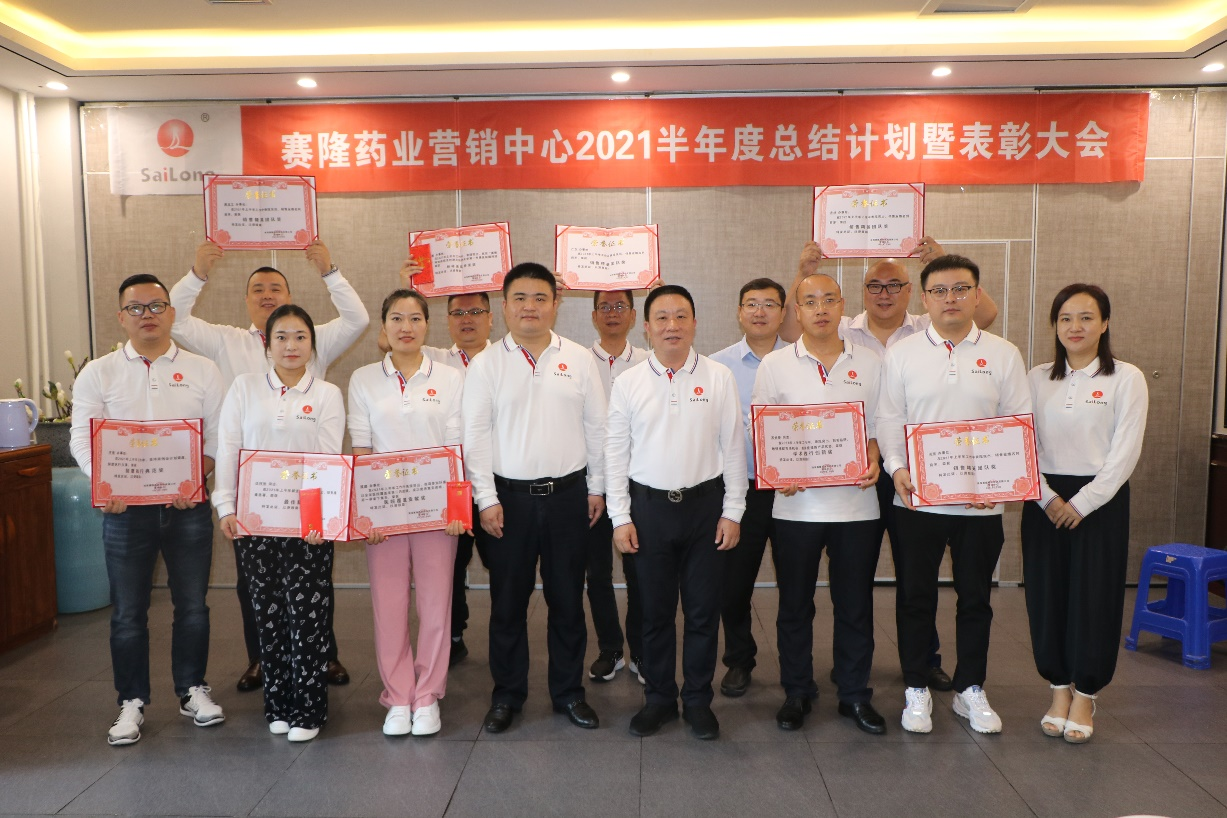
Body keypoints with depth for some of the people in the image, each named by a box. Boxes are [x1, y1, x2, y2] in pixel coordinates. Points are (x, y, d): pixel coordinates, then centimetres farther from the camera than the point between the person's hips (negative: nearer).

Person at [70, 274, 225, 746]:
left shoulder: (202, 371, 5)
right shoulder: (98, 374, 5)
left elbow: (218, 436, 1)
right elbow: (82, 438, -2)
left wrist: (197, 477, -16)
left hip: (188, 506, 0)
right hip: (124, 507, 0)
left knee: (192, 605, 9)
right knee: (128, 612, 7)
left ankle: (192, 690, 26)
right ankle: (132, 701, 22)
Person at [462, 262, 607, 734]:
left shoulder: (579, 359, 4)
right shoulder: (485, 365, 0)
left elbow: (596, 427, 6)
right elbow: (475, 436, -2)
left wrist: (597, 487, 5)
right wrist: (487, 499, -7)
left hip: (568, 494, 1)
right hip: (509, 496, -1)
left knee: (567, 599, 10)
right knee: (508, 601, 9)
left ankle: (569, 691, 26)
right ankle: (507, 694, 26)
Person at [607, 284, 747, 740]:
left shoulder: (719, 378, -1)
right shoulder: (628, 383, 0)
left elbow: (733, 447, 1)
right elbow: (616, 453, 2)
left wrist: (733, 512, -1)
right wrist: (621, 518, -2)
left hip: (705, 503, 0)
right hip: (649, 505, 1)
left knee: (703, 611, 9)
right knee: (655, 611, 11)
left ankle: (698, 700, 26)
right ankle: (658, 698, 28)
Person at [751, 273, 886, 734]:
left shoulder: (869, 363, 6)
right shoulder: (775, 365, 2)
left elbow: (878, 426, 11)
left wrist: (873, 461, -9)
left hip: (856, 502, 1)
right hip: (797, 502, -1)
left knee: (855, 604, 10)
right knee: (795, 604, 9)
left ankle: (855, 693, 26)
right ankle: (797, 692, 25)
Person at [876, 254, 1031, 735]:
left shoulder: (1003, 354, 3)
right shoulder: (902, 353, 2)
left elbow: (1019, 423, 3)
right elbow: (888, 418, 0)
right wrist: (896, 467, -14)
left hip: (982, 500, 1)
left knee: (976, 597, 12)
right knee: (916, 597, 7)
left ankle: (971, 690, 28)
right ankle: (916, 689, 22)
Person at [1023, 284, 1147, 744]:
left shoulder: (1126, 379, -2)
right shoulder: (1038, 379, 6)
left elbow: (1125, 451, -8)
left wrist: (1082, 502, -13)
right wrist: (1047, 498, -10)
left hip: (1100, 501, -2)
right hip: (1045, 501, 3)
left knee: (1093, 598, 2)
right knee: (1047, 596, 6)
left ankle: (1085, 696, 19)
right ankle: (1059, 689, 22)